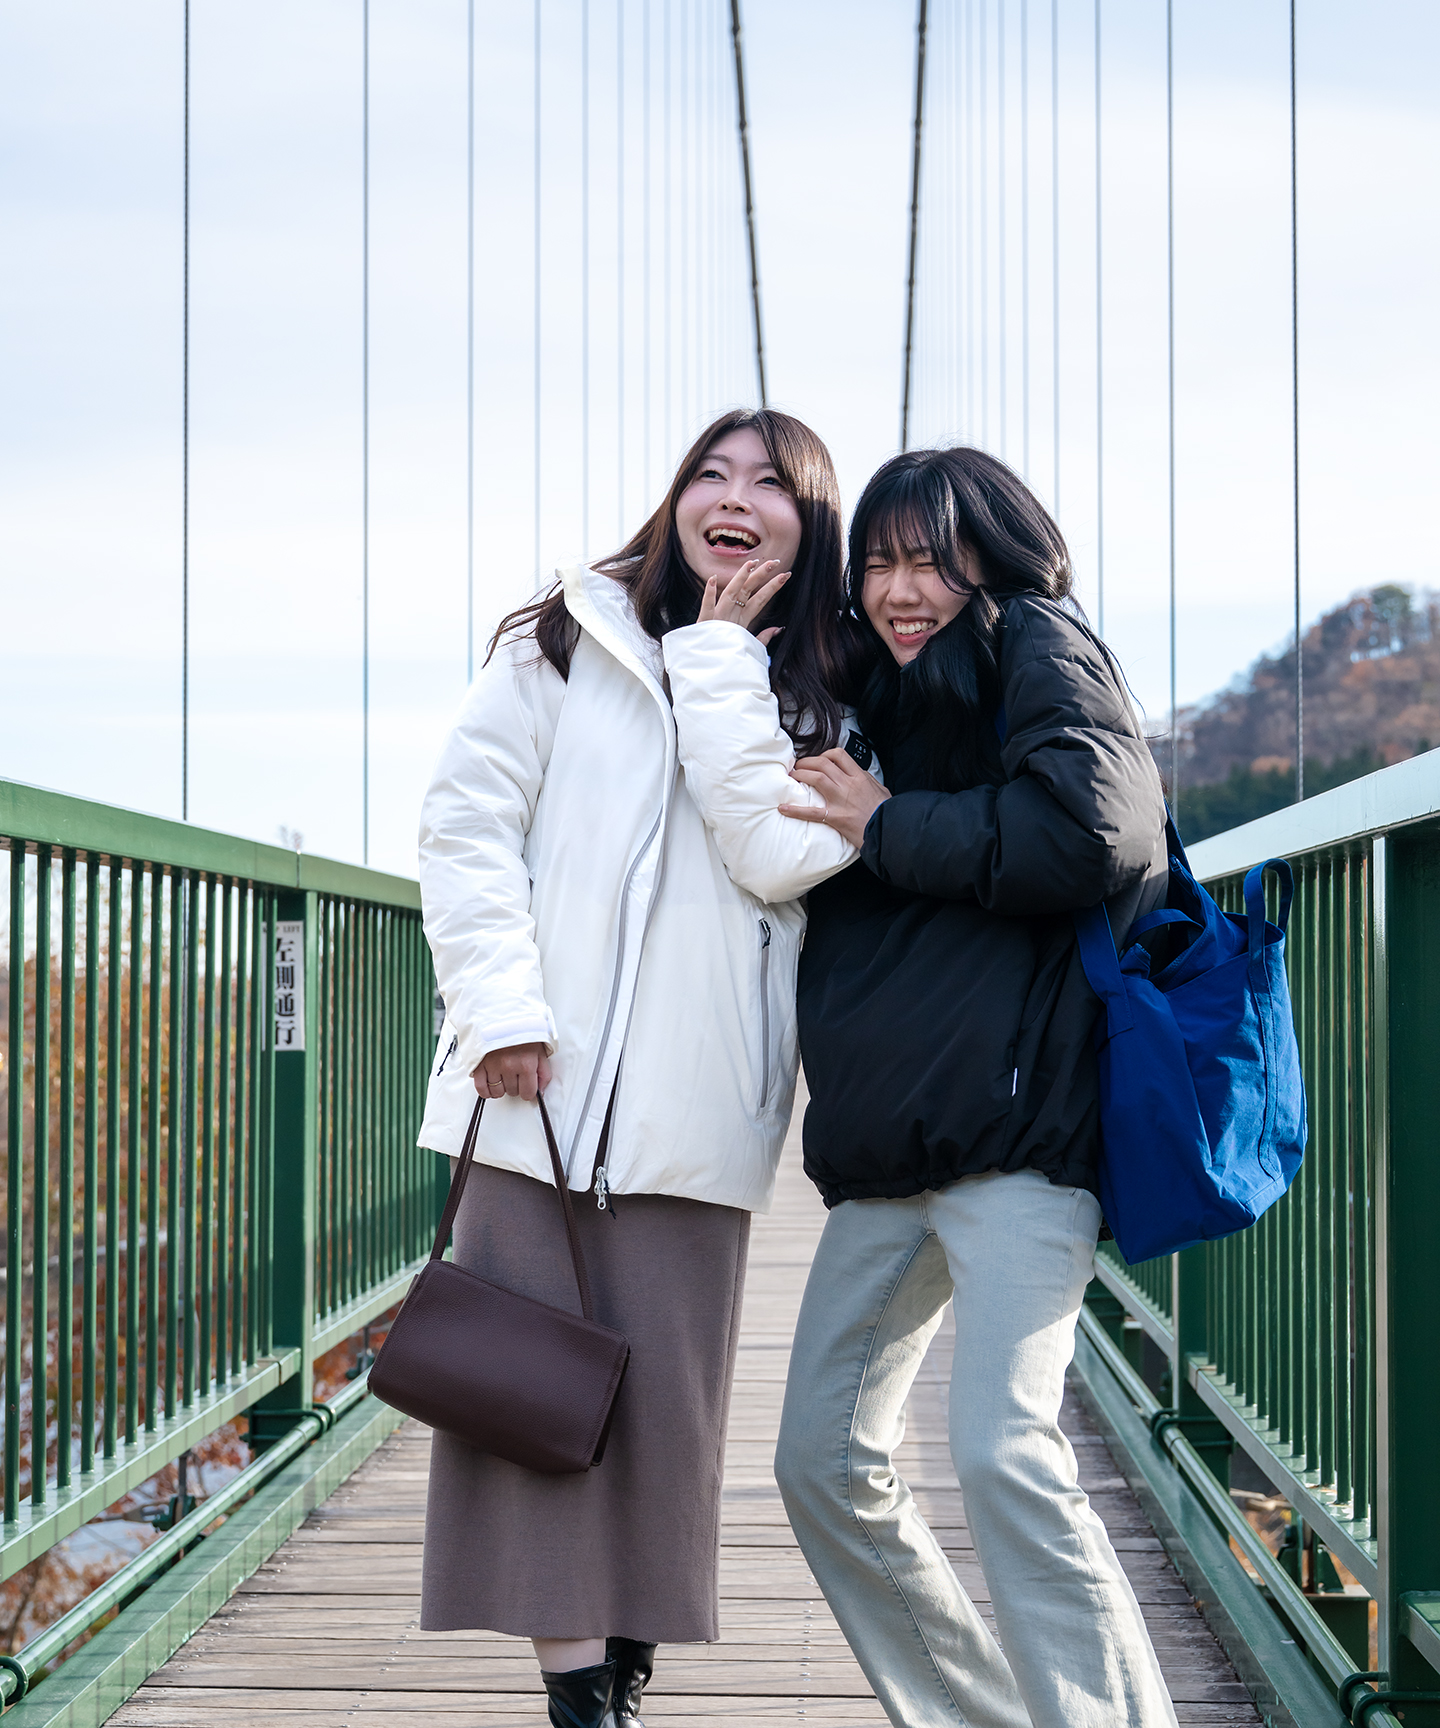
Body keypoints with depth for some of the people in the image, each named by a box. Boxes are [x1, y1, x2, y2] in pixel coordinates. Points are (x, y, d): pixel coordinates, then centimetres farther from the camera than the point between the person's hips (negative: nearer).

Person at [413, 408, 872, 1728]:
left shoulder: (827, 707, 11)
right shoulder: (568, 641, 9)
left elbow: (778, 856, -8)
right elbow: (466, 826, 2)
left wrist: (718, 661, -5)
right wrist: (500, 1006, -10)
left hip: (694, 1115, 1)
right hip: (540, 1083, -1)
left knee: (666, 1396, 1)